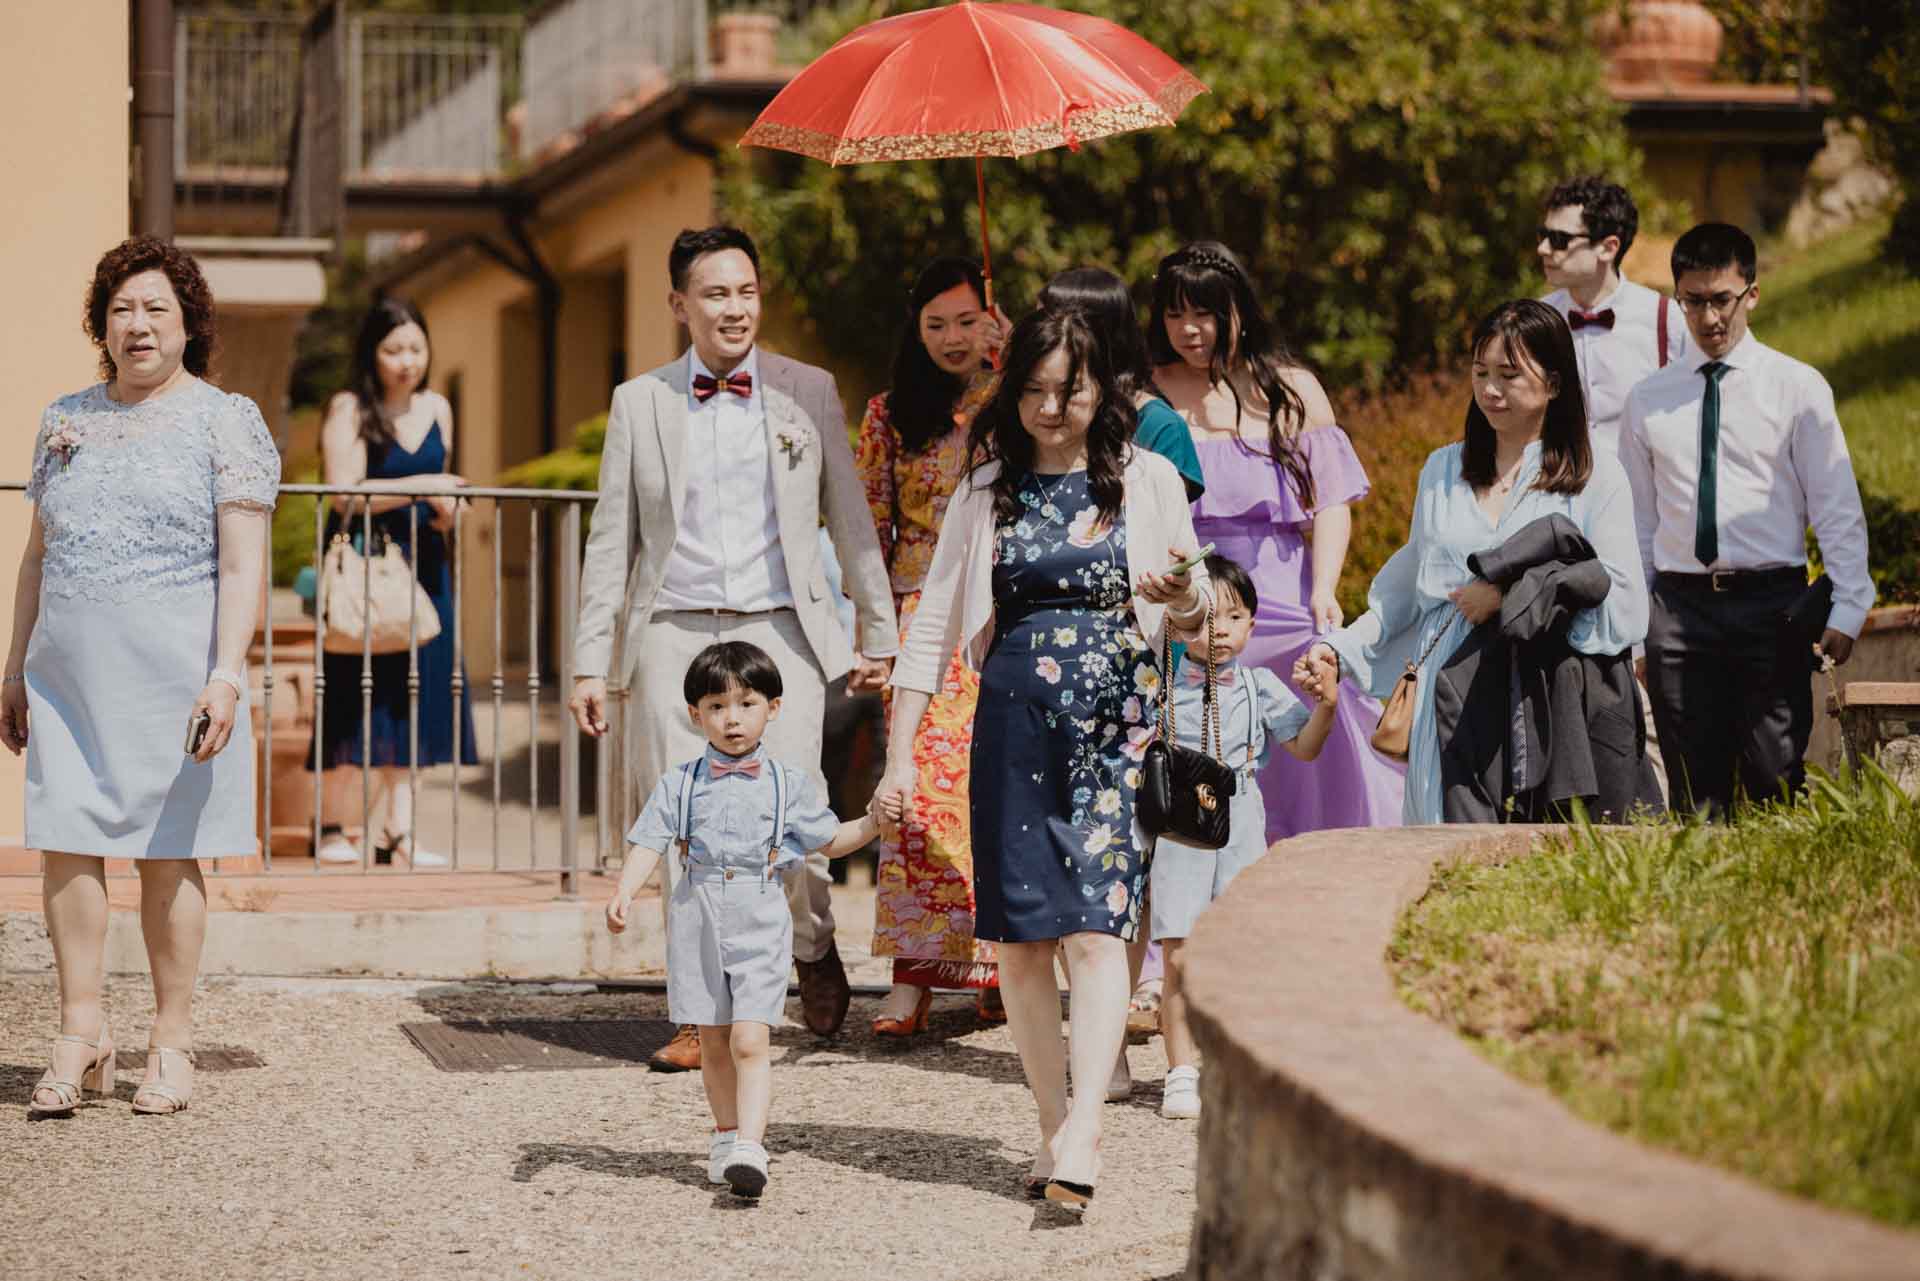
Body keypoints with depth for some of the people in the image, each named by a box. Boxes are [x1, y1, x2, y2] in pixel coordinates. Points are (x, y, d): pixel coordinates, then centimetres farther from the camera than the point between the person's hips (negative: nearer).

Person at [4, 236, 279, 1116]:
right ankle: (81, 1036, 4)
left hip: (172, 671, -4)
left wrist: (226, 672, -16)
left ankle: (171, 1043, 9)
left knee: (168, 853, 1)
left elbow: (243, 564, -7)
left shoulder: (225, 421, 0)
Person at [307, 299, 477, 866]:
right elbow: (346, 495, -17)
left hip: (421, 565, 6)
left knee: (414, 690, 2)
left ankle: (399, 833, 5)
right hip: (362, 563, -6)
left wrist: (446, 510, 2)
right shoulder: (349, 410, -7)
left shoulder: (437, 409, 11)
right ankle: (330, 829, 1)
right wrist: (421, 487, -21)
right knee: (356, 691, -7)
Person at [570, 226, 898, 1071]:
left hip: (780, 632, -1)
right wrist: (590, 663, 6)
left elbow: (851, 520, 13)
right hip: (674, 635, 1)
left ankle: (813, 947, 16)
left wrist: (879, 635, 10)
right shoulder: (639, 403, 10)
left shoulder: (808, 393, 9)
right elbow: (611, 541, 11)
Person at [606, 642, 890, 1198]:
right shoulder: (679, 784, 5)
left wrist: (871, 823, -4)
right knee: (713, 1042, 10)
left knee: (749, 1040, -13)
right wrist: (623, 893, -16)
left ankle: (750, 1148, -19)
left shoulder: (788, 783, 5)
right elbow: (648, 844, 0)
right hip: (697, 919, 2)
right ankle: (726, 1135, 24)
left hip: (760, 924, -2)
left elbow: (828, 841, 12)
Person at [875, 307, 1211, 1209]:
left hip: (1115, 720, -2)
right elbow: (932, 627, 9)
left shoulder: (1147, 480, 5)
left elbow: (1195, 612, 11)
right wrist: (899, 753, 3)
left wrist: (1181, 593, -14)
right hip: (1014, 720, 2)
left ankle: (1081, 1134, -22)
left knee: (1095, 926, -14)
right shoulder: (988, 493, 8)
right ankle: (1054, 1130, 9)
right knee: (1020, 933, 0)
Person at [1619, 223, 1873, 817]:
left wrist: (1846, 610, -7)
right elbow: (1638, 519, 14)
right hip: (1679, 606, 3)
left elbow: (1837, 509, 1)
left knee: (1775, 783, -6)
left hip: (1770, 604, -3)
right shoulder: (1649, 399, 10)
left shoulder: (1797, 387, 2)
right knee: (1695, 794, 3)